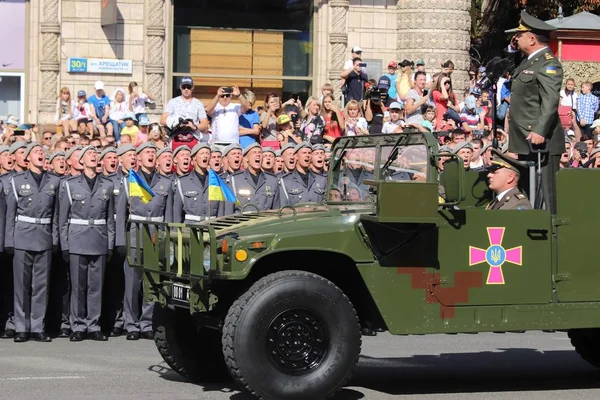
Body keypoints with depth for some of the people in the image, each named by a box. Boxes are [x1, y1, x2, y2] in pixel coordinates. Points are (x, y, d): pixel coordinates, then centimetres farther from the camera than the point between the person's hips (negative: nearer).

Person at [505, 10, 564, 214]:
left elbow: (550, 100, -23)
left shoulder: (548, 63, -13)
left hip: (540, 140, -11)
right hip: (526, 141, 11)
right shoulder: (529, 60, 18)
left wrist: (540, 131, -30)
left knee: (544, 191, -9)